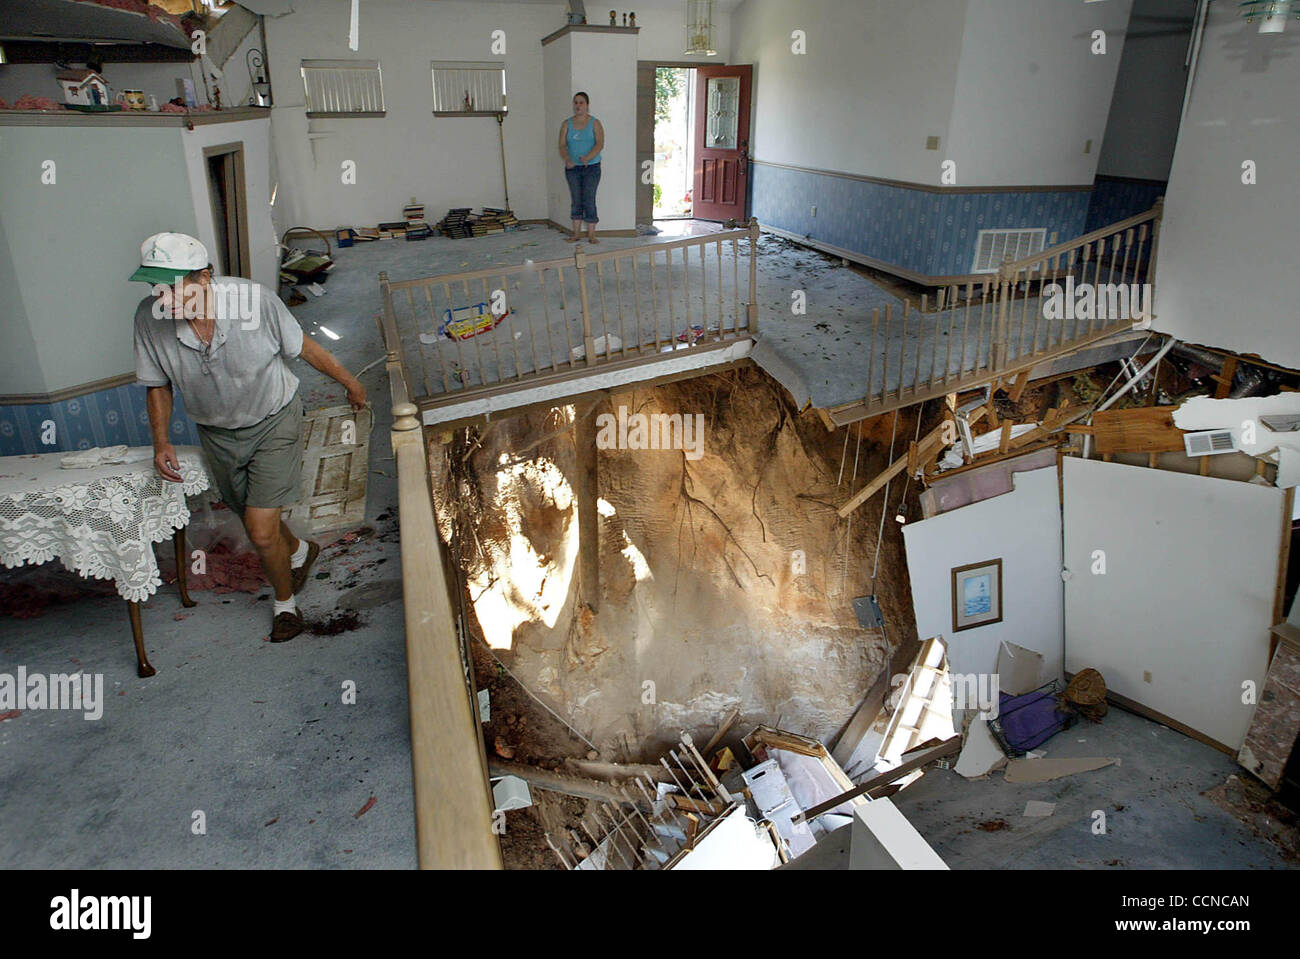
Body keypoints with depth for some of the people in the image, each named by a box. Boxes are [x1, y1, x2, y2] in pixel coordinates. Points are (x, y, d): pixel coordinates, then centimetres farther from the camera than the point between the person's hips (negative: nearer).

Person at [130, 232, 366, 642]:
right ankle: (300, 551, 55)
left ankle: (284, 599, 21)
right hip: (216, 433, 4)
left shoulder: (253, 300, -27)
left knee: (261, 531, -10)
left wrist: (350, 383, 2)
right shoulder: (150, 317, -19)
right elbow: (157, 384, -2)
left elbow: (303, 347, -10)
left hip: (273, 424, -4)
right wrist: (161, 440, -13)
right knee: (254, 521, 21)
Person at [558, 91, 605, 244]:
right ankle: (576, 234, 9)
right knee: (576, 201, 4)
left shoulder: (595, 123, 0)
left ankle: (591, 235, -4)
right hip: (572, 168, 3)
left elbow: (600, 144, -13)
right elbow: (562, 145, -2)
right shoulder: (567, 124, 7)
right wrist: (567, 159, -23)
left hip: (591, 168, -3)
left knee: (589, 200, -8)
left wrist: (587, 157, -30)